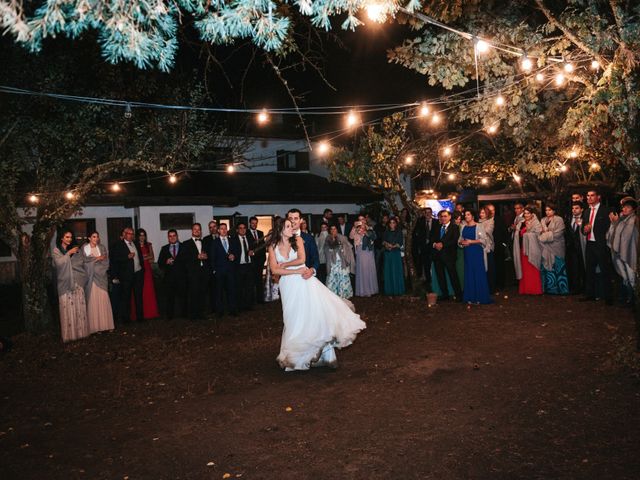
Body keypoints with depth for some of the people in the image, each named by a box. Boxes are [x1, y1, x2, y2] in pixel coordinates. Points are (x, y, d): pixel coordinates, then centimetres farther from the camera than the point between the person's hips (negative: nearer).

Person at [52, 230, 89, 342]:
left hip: (77, 281, 3)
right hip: (65, 282, -3)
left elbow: (81, 263, 4)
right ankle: (69, 333, 0)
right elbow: (59, 263, -12)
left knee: (79, 306, 0)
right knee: (68, 307, -4)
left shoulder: (74, 250, 13)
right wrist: (69, 253, -11)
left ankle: (80, 331, 5)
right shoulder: (56, 250, 5)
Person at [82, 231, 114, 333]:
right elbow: (84, 260, -8)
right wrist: (98, 258, -6)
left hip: (101, 276, 2)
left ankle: (104, 324, 3)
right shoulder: (84, 248, 4)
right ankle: (93, 325, -1)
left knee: (103, 299, -3)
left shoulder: (102, 248, 11)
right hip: (90, 277, -2)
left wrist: (92, 259, -5)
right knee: (92, 300, -5)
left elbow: (106, 261, 5)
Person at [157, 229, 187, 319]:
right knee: (169, 296, 1)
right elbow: (160, 263, 9)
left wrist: (174, 261, -5)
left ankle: (184, 314, 8)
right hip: (169, 276, 1)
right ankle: (169, 316, 9)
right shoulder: (164, 248, 14)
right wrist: (166, 262, -9)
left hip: (181, 276, -1)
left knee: (182, 295, -1)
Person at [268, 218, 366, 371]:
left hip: (304, 282, -1)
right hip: (289, 285, 1)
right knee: (295, 319, 6)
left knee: (317, 313, -6)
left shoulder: (297, 240, 1)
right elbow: (274, 269, -8)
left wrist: (284, 265, -5)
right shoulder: (273, 247, 2)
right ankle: (296, 355, 20)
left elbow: (301, 259, -12)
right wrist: (296, 271, -12)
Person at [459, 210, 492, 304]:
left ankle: (480, 297, 4)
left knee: (479, 273, -3)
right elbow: (460, 240, 14)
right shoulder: (464, 227, 11)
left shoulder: (479, 226, -4)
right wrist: (462, 242, -9)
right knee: (469, 274, 6)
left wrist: (471, 241, -15)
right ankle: (470, 297, 11)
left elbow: (484, 240, -10)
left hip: (477, 252, -5)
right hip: (467, 252, 5)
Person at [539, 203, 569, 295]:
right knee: (546, 268, 4)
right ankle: (549, 288, 10)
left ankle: (559, 288, 4)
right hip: (546, 249, 5)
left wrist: (545, 234, -6)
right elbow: (540, 232, 11)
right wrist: (547, 233, -8)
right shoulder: (543, 220, 15)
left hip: (555, 248, -5)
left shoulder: (559, 220, -3)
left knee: (557, 269, -2)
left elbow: (557, 234, -12)